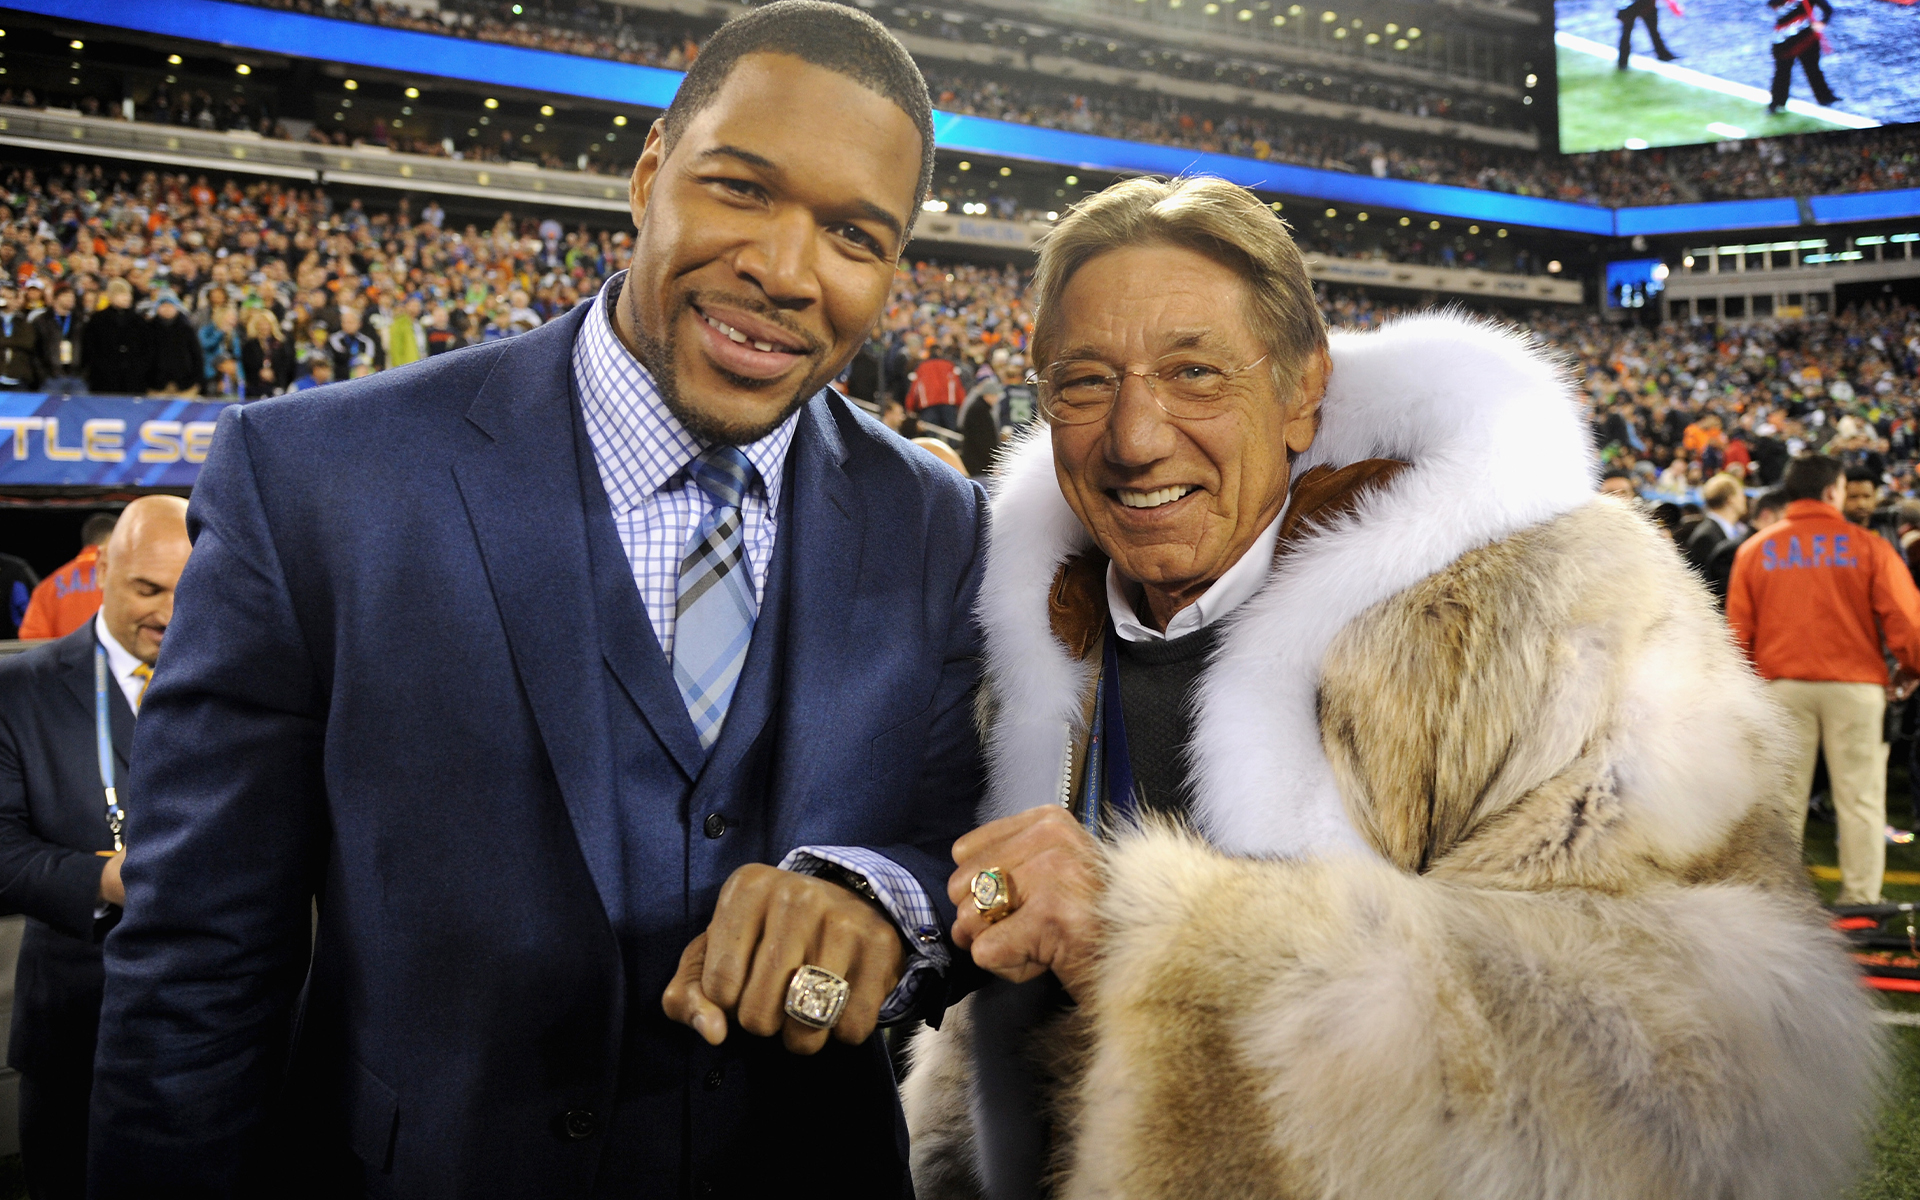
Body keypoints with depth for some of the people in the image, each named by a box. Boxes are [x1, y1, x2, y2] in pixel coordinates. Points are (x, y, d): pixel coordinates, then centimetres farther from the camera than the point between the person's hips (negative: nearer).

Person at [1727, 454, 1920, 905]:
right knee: (1859, 799, 4)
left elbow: (1736, 628, 8)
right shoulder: (1868, 547, -2)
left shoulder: (1754, 550, 6)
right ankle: (1859, 902, 6)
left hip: (1781, 684, 2)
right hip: (1854, 685, -2)